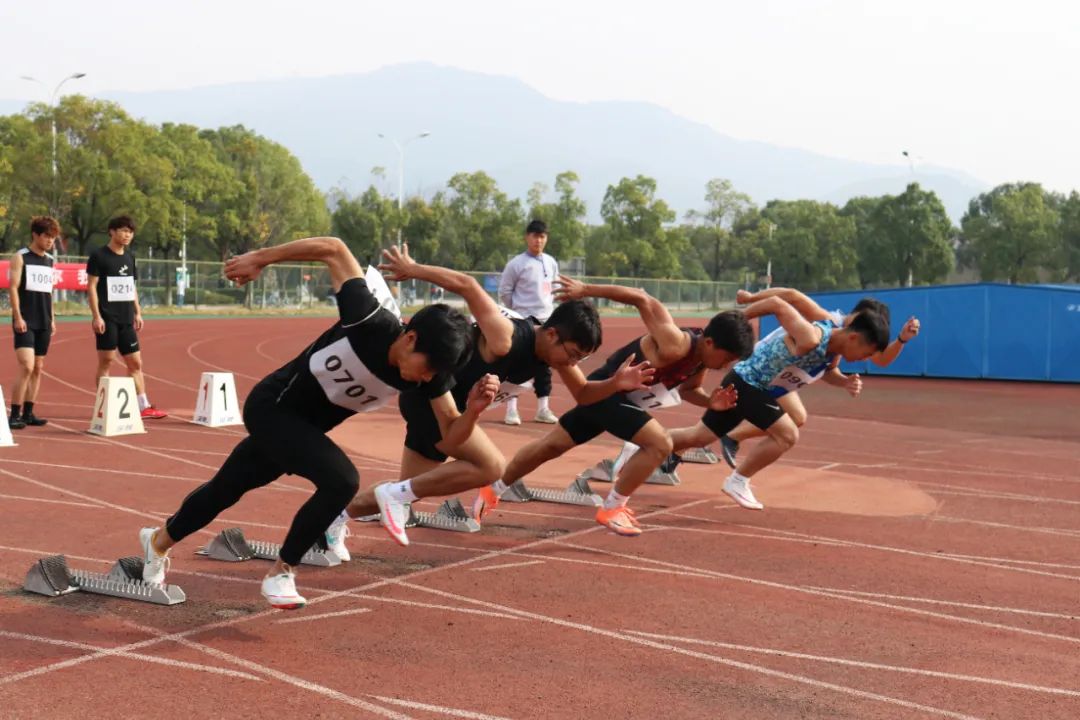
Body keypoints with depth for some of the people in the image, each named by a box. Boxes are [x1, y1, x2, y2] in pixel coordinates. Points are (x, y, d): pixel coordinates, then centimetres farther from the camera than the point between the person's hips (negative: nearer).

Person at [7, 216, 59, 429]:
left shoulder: (50, 261, 14)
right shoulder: (20, 257, -4)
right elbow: (13, 288, -8)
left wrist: (52, 319, 15)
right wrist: (18, 317, -15)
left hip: (44, 323, 6)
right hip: (25, 322, -6)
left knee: (38, 368, 7)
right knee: (26, 367, -15)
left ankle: (28, 413, 13)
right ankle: (14, 415, -10)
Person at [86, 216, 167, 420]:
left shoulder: (129, 257, 14)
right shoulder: (99, 256, -6)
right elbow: (91, 287, -9)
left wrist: (137, 313, 14)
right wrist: (96, 316, -15)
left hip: (126, 319, 7)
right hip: (107, 318, -7)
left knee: (135, 362, 6)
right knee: (105, 361, -2)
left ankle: (143, 407, 9)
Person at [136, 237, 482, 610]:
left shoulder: (429, 373, -19)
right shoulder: (371, 322, -35)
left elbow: (452, 433, -15)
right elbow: (333, 249, -26)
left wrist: (474, 408, -36)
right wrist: (260, 258, -21)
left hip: (304, 425, 6)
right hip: (270, 407, -6)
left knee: (226, 489, 24)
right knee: (342, 480, -26)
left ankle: (158, 541, 50)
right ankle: (280, 573, -6)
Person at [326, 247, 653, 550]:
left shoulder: (556, 348, -6)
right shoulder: (506, 339, -31)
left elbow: (582, 394, 5)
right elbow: (466, 285, -33)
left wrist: (616, 384, -15)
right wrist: (412, 269, -24)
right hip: (428, 395, -9)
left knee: (406, 494, 14)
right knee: (492, 466, -23)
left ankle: (339, 516, 31)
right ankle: (396, 494, -14)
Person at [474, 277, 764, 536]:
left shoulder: (703, 357, -7)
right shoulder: (674, 346, -33)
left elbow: (687, 389, 12)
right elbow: (642, 299, -29)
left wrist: (710, 401, -9)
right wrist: (585, 290, -25)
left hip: (620, 394, 9)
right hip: (605, 389, -9)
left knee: (553, 445, 20)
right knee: (660, 444, -19)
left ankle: (493, 491, 36)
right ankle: (611, 509, -5)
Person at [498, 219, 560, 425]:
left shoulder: (551, 263, 8)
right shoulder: (516, 264, -9)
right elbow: (504, 291, -5)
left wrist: (547, 305, 9)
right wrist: (518, 311, 0)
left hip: (546, 321, 6)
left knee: (544, 366, 8)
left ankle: (543, 409, 15)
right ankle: (511, 409, 1)